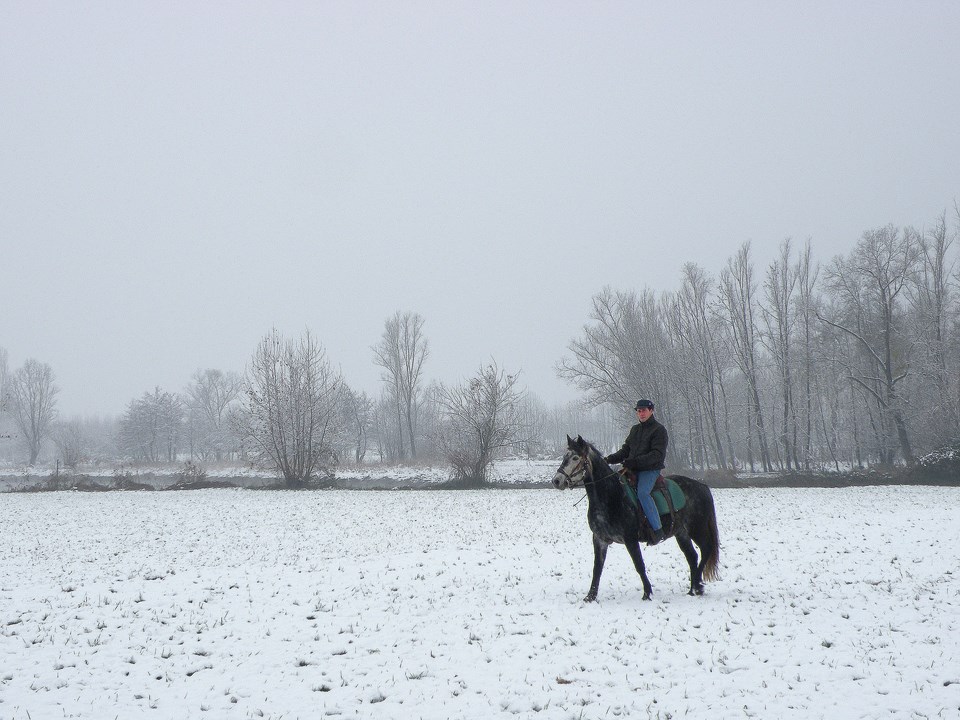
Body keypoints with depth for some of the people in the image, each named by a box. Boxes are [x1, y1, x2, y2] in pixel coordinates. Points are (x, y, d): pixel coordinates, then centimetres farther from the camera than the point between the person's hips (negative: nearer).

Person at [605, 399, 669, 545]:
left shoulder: (659, 430, -4)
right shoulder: (635, 429, 19)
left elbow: (657, 455, -15)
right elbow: (625, 450, 19)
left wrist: (635, 461, -24)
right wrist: (610, 459, 1)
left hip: (650, 469, -8)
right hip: (633, 470, 8)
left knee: (642, 492, -31)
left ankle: (657, 529, -27)